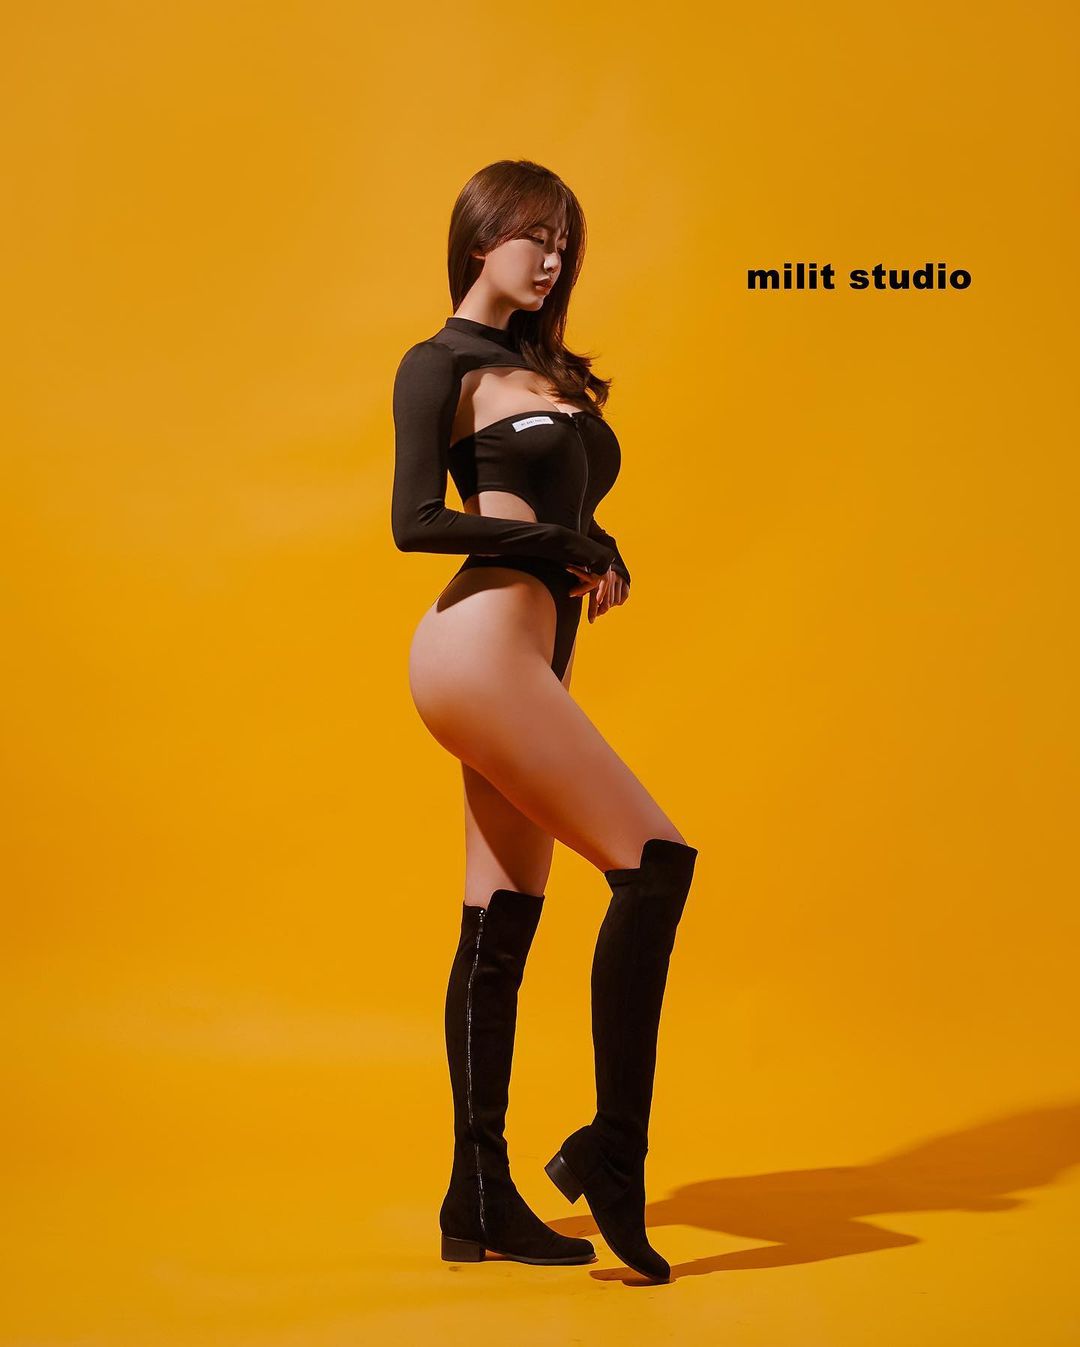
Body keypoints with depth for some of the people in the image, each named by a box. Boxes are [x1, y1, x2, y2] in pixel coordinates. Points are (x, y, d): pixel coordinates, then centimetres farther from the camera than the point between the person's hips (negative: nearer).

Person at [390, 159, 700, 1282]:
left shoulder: (542, 367, 24)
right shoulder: (442, 363, 1)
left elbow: (575, 516, 21)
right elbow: (416, 522, -9)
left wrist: (601, 555, -1)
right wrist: (564, 547, -9)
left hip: (531, 661, 8)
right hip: (482, 645, -8)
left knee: (503, 925, 6)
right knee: (655, 863, -13)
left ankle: (481, 1203, 11)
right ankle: (610, 1152, -6)